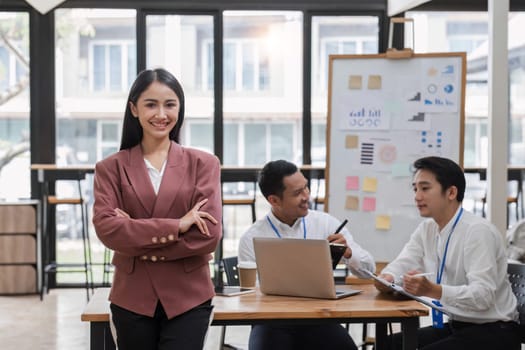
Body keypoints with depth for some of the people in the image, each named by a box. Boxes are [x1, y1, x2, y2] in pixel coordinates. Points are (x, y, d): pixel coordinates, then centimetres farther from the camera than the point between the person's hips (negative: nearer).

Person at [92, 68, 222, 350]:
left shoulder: (203, 164, 4)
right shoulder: (111, 168, 4)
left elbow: (209, 234, -8)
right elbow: (106, 228, -11)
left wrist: (139, 243, -10)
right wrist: (175, 226, -17)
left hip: (188, 298, -1)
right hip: (132, 299, 1)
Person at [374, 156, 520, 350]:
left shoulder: (478, 231, -19)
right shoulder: (427, 229, 7)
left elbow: (482, 295, -28)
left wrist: (432, 290, -41)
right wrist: (387, 278, -25)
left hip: (491, 332, -7)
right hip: (455, 326, 8)